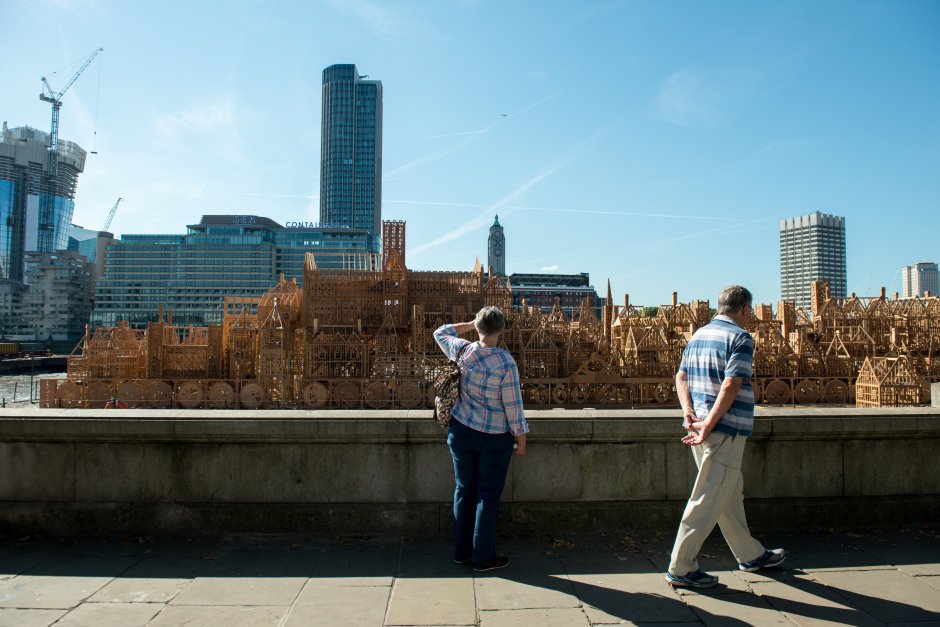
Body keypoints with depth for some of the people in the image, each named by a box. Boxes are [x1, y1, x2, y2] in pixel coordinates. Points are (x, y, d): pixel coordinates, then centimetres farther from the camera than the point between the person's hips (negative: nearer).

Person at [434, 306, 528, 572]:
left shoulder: (462, 351, -7)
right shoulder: (506, 362, -19)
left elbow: (440, 333, 15)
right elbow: (513, 405, -14)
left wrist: (470, 324, 14)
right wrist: (521, 438, -2)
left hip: (461, 431, 4)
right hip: (494, 438, -4)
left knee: (464, 490, 16)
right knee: (488, 496, 8)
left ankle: (461, 551, 28)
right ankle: (483, 557, 18)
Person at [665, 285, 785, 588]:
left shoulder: (699, 334, 13)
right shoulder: (740, 338, -11)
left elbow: (681, 377, 8)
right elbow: (731, 386, -21)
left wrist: (689, 414, -2)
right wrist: (708, 425, -21)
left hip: (704, 426, 9)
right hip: (726, 429, -9)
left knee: (730, 493, 21)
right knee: (709, 499, -2)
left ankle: (750, 554, 37)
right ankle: (681, 568, 4)